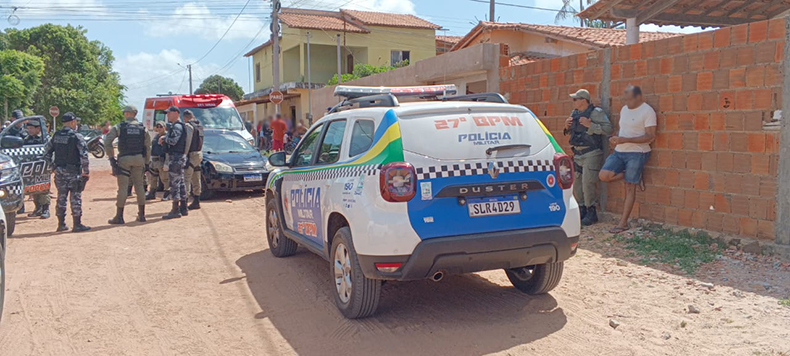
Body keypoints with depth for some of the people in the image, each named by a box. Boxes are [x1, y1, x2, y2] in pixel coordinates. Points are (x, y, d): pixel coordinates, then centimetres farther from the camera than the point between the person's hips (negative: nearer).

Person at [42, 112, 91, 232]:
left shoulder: (56, 136, 8)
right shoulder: (76, 136, -12)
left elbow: (47, 151, 14)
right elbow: (84, 154, -19)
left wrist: (53, 166, 18)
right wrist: (86, 170, -12)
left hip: (59, 171, 6)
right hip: (73, 172, -6)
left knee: (61, 197, 13)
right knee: (75, 198, -1)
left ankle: (61, 224, 18)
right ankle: (77, 225, 0)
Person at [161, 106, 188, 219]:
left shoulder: (177, 126, -13)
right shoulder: (176, 126, 21)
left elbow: (173, 140, -25)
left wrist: (164, 138, -7)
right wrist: (164, 141, 8)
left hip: (175, 157, -11)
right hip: (179, 157, 11)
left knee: (174, 183, -9)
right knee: (180, 182, 13)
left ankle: (175, 210, -8)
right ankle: (183, 209, 19)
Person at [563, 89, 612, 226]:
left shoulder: (596, 112, -9)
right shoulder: (575, 113, 14)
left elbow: (608, 129, -18)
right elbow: (571, 132, 27)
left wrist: (590, 125, -23)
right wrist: (567, 127, 5)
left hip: (592, 154, -8)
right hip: (577, 154, 8)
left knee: (588, 183, -12)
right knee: (577, 183, 8)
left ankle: (591, 213, -2)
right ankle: (582, 210, 20)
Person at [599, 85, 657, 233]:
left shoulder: (647, 111, -10)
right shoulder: (624, 109, 13)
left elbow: (650, 136, -16)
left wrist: (625, 140, -23)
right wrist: (615, 138, -1)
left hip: (636, 153, -7)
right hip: (619, 152, 7)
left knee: (630, 188, -4)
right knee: (604, 175, -13)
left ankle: (623, 223, 3)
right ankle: (634, 176, 11)